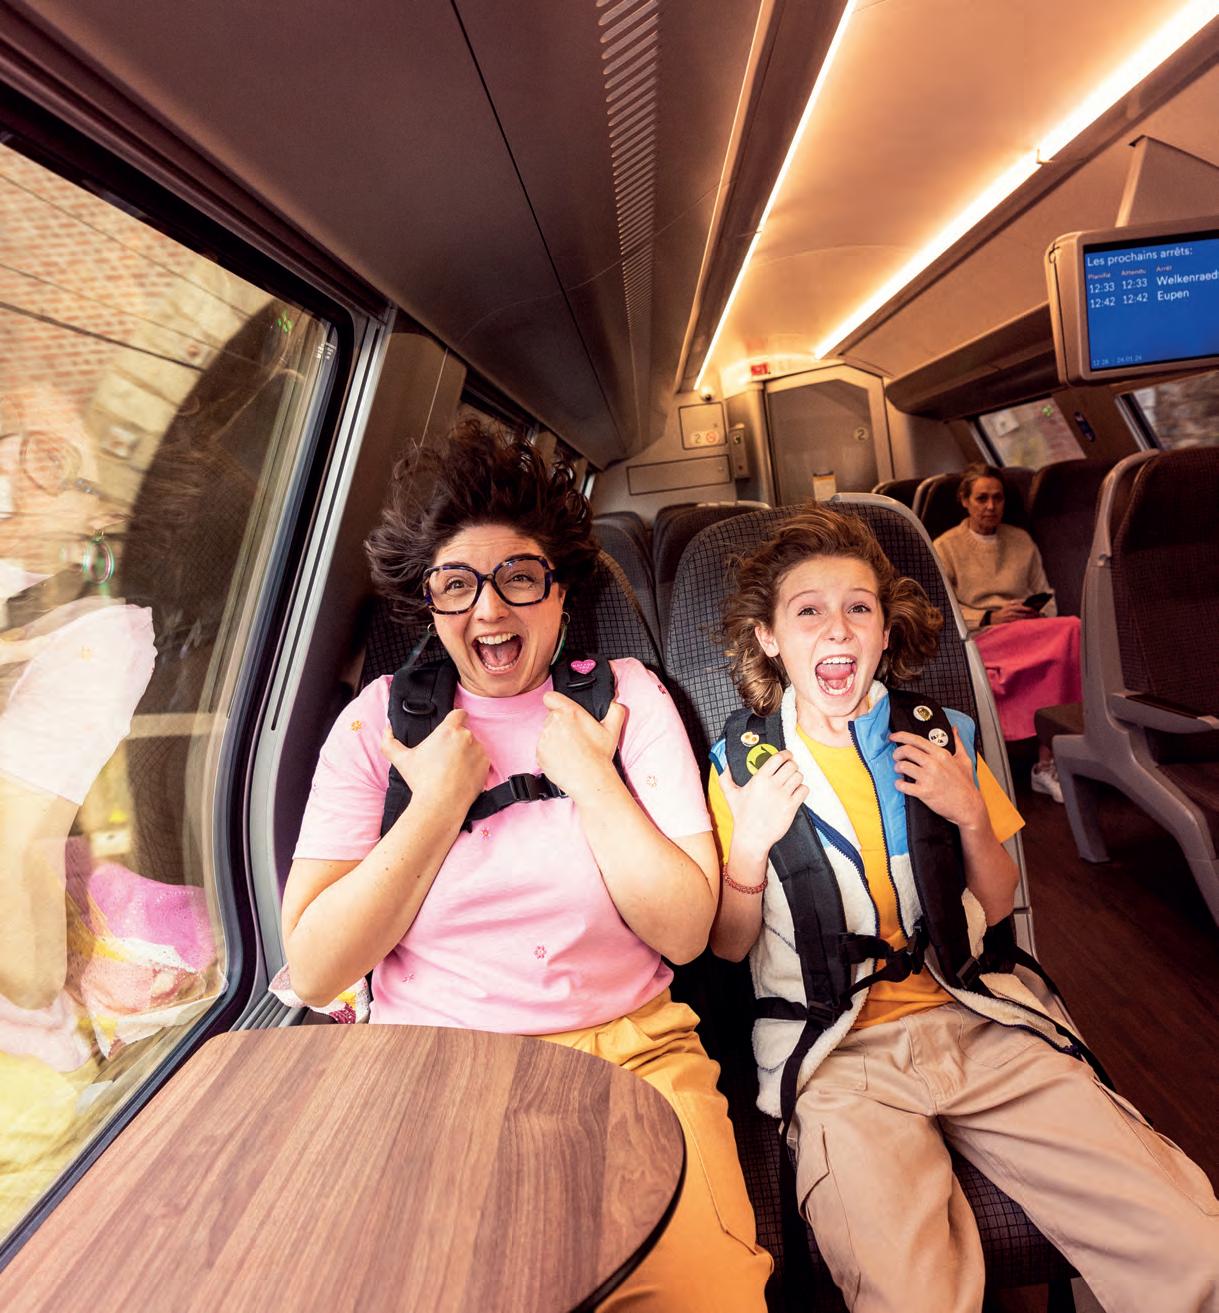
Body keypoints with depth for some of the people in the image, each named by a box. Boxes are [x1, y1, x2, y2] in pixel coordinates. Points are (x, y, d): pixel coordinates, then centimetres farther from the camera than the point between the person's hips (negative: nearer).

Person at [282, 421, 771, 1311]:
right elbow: (313, 971, -6)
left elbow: (685, 931, -8)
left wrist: (590, 778, -14)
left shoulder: (626, 694, -2)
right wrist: (439, 803, -13)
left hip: (630, 1054, 1)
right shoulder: (382, 717, 0)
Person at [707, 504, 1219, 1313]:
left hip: (979, 1023, 4)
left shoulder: (943, 736, 3)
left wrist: (972, 816, -6)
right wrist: (749, 844, -16)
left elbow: (998, 907, 11)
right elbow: (727, 946, 1)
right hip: (838, 1052, -2)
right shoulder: (746, 761, -5)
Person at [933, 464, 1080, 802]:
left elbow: (1045, 594, 23)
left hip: (1032, 633, 5)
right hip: (977, 640, -4)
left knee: (1061, 636, -32)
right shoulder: (946, 546, 8)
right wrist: (991, 617, -14)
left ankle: (1047, 764, -27)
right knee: (1071, 629, -30)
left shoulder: (1021, 540, 24)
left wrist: (1043, 615, 0)